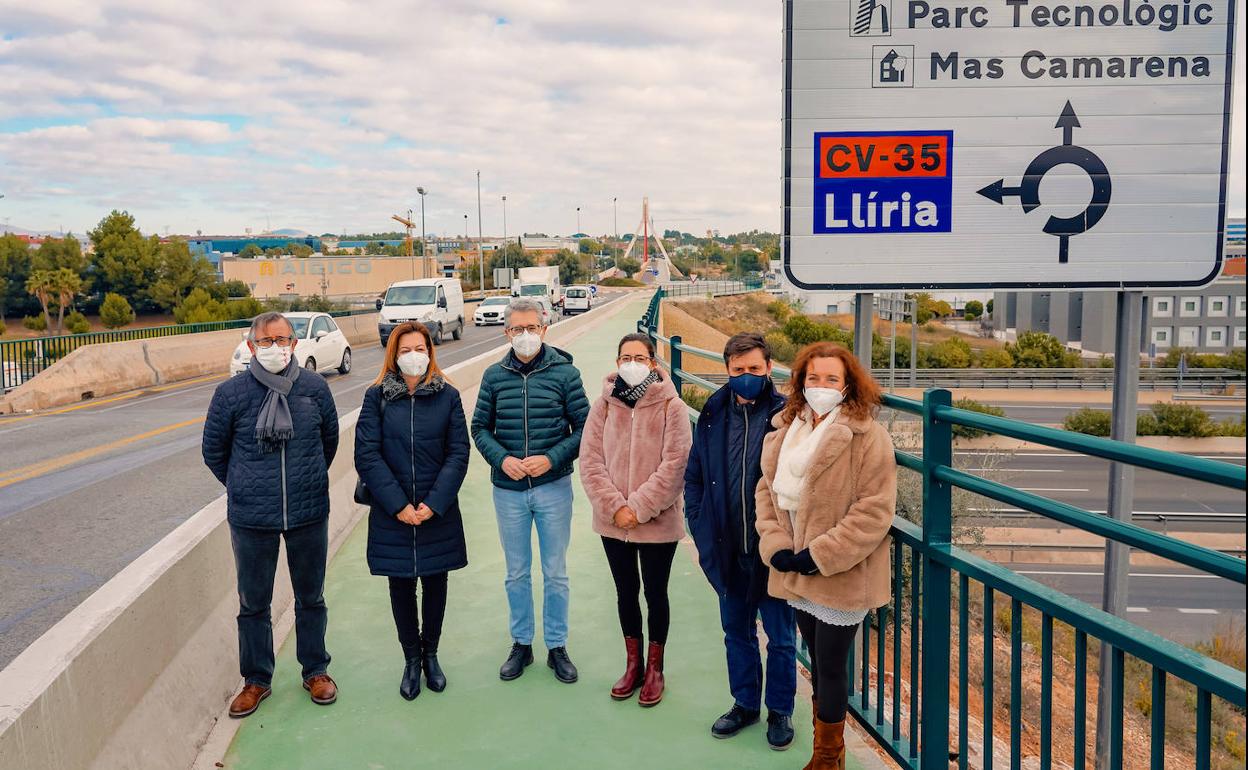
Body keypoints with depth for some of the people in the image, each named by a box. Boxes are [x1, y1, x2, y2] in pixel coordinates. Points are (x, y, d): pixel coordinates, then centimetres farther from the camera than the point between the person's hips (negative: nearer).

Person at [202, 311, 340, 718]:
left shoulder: (315, 387, -4)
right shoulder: (231, 392, -8)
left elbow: (330, 440, 12)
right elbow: (213, 451, 6)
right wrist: (244, 489, 11)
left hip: (309, 515, 1)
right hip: (251, 518, -1)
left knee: (311, 597, 15)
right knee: (253, 603, 13)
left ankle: (315, 670, 33)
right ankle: (256, 679, 30)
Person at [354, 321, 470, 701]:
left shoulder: (448, 396, -1)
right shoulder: (377, 396, -2)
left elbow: (459, 453, -4)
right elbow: (366, 455, -8)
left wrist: (433, 504, -12)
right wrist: (398, 505, -14)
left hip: (438, 514, 1)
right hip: (391, 514, 0)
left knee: (435, 584, 11)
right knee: (401, 587, 10)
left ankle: (430, 654, 32)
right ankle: (411, 659, 28)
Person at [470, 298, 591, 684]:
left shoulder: (564, 372, -6)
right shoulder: (494, 376, 0)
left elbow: (584, 427, -4)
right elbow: (480, 427, 6)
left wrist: (551, 458, -17)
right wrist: (501, 459, -12)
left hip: (553, 487, -2)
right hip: (508, 490, 2)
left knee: (555, 573, 10)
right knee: (517, 573, 15)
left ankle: (557, 646, 26)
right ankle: (521, 644, 31)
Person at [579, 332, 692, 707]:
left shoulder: (672, 407, -9)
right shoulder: (603, 406, -1)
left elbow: (674, 465, -14)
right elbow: (590, 461, -4)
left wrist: (639, 508, -17)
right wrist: (615, 507, -14)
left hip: (658, 522, -3)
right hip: (613, 522, 3)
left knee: (655, 593, 11)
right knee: (626, 592, 17)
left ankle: (654, 668, 30)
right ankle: (633, 664, 35)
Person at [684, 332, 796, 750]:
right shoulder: (713, 416, 0)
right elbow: (694, 476, 8)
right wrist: (701, 525, 1)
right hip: (728, 551, 4)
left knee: (781, 637, 14)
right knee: (737, 633, 20)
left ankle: (780, 711, 33)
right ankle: (745, 703, 39)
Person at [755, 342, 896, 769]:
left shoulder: (868, 436, -15)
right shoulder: (784, 432, 5)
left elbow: (874, 511, -18)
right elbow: (768, 491, 8)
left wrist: (820, 555, -19)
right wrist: (776, 546, -6)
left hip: (841, 575, -6)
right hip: (796, 572, 6)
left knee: (830, 667, 5)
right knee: (817, 663, 19)